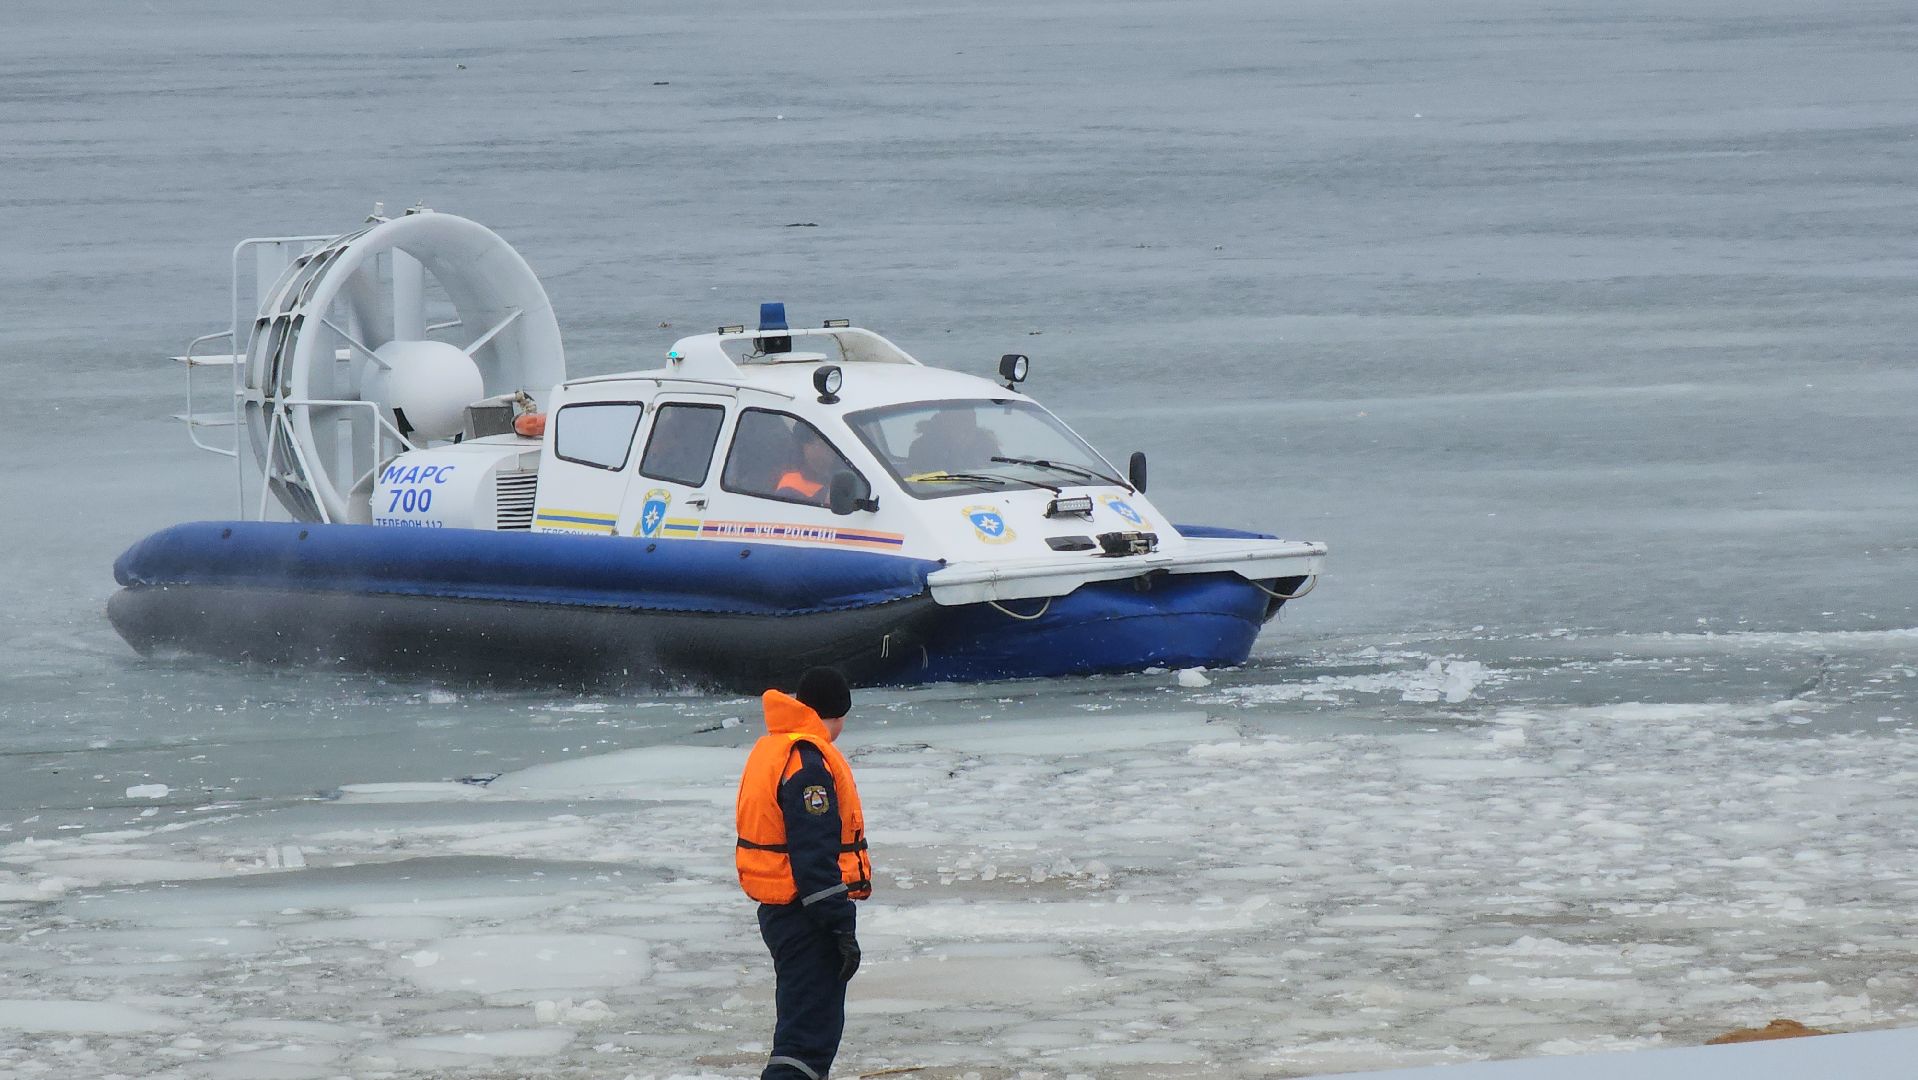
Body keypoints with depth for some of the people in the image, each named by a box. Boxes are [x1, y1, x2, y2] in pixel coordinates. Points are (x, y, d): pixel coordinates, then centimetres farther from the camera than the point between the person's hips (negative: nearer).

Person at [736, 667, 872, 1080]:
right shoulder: (809, 763, -18)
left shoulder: (769, 749, 14)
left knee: (804, 1019, 23)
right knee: (810, 1032, -13)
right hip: (807, 915, -10)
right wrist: (842, 926, -21)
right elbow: (815, 856, -23)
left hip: (778, 910, 10)